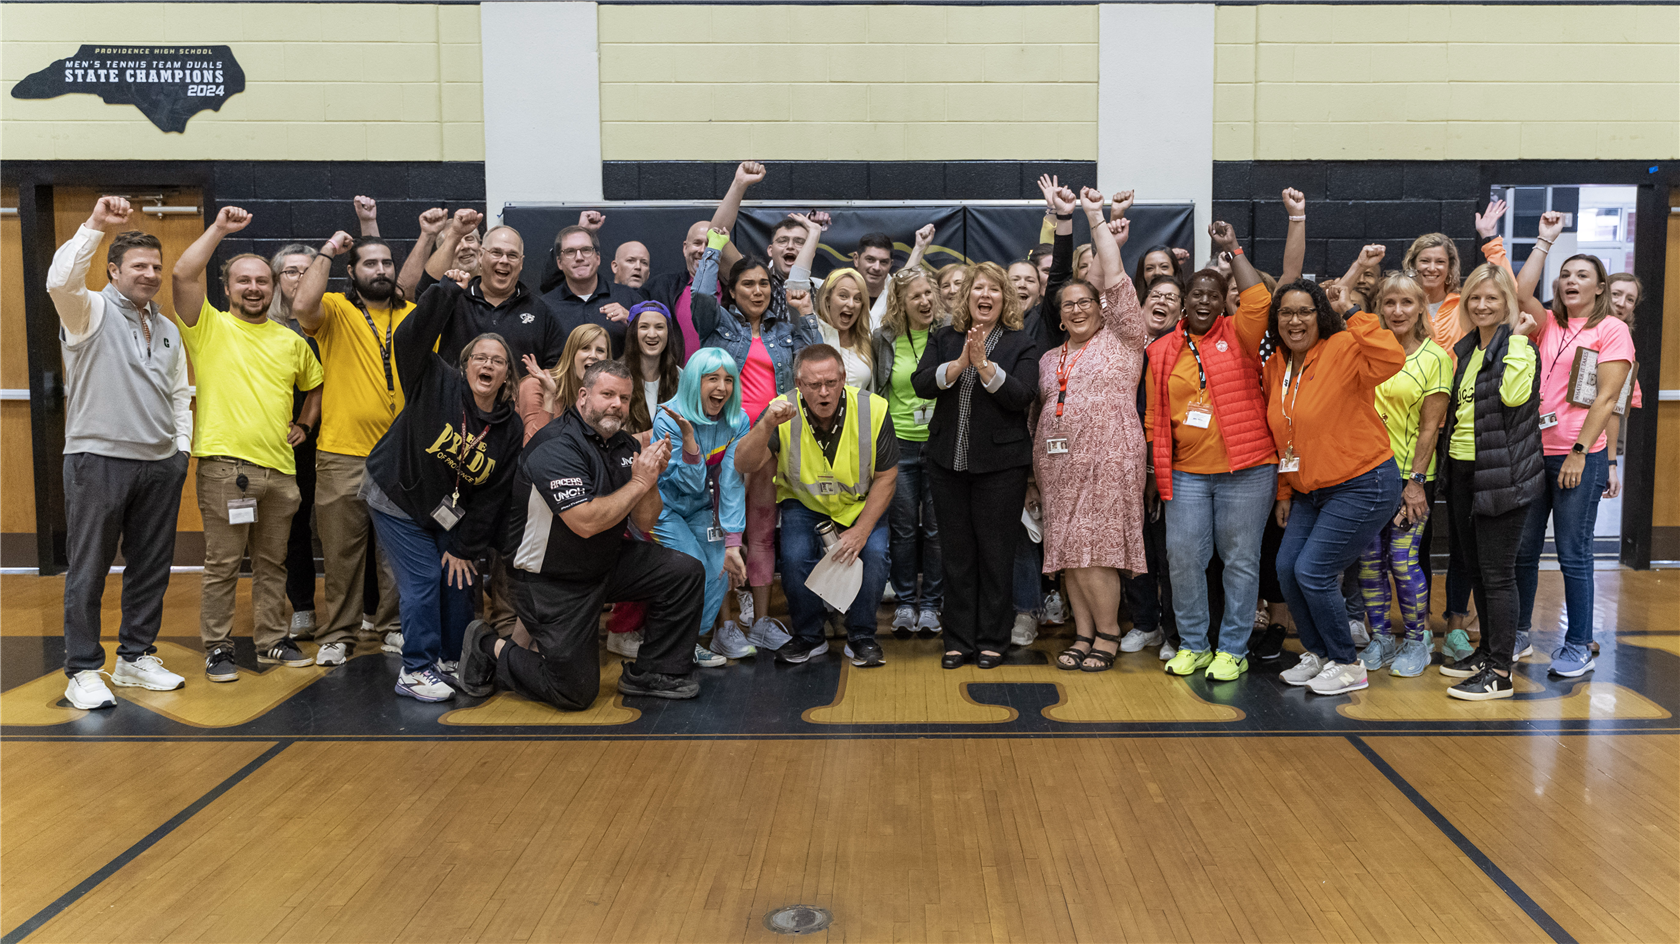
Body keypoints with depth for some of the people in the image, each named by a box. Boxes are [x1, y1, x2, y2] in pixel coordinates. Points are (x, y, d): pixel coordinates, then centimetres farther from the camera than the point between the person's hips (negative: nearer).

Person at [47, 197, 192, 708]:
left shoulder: (168, 330, 17)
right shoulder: (90, 311, -2)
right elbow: (60, 280, -25)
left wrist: (182, 446, 14)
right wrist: (96, 226, -29)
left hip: (160, 465, 6)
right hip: (98, 459, -6)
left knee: (151, 566, 11)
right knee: (88, 571, 0)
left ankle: (136, 657, 24)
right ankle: (83, 671, 8)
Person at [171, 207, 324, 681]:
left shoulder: (291, 341, 15)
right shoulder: (209, 327, 1)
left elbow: (315, 385, 29)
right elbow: (183, 275, -14)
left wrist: (304, 425, 14)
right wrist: (219, 228, -12)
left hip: (280, 468, 4)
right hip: (225, 465, -4)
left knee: (272, 563, 12)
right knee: (222, 564, 0)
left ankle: (272, 641, 23)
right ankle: (217, 649, 10)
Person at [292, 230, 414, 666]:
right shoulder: (335, 310, -1)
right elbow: (303, 307, -24)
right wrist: (326, 252, -17)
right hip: (343, 455, -3)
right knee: (341, 551, 4)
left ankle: (394, 626, 24)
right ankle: (337, 634, 15)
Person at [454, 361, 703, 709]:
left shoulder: (625, 445, 3)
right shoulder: (557, 447, -22)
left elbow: (645, 521, 1)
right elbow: (586, 522, -33)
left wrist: (652, 476, -17)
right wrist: (639, 482, -25)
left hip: (607, 562, 8)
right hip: (551, 582, -8)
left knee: (685, 572, -8)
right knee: (576, 694, -3)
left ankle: (651, 673, 6)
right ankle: (489, 648, 19)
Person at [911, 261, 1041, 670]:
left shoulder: (1021, 345, 1)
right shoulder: (944, 339, 9)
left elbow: (1021, 396, -13)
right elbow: (920, 384, -5)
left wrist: (985, 365, -22)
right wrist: (959, 364, -18)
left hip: (1001, 464, -3)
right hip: (948, 462, 3)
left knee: (996, 554, 3)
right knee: (956, 554, 9)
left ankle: (992, 641, 16)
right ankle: (958, 640, 19)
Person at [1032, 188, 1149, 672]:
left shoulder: (1122, 340, 3)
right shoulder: (1050, 359, 18)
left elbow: (1116, 280, -7)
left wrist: (1096, 219, -4)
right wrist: (1034, 471, 16)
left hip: (1108, 461, -5)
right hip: (1058, 464, 6)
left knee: (1095, 550, -8)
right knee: (1068, 551, 5)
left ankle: (1108, 634, 6)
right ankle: (1083, 632, 15)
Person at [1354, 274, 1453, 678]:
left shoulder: (1435, 357, -4)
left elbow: (1430, 427, -6)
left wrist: (1416, 481, -11)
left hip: (1409, 476, -4)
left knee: (1404, 561, -3)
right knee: (1368, 559, 6)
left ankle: (1416, 640, 16)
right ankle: (1380, 637, 22)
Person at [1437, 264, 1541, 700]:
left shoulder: (1518, 347, -10)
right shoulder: (1467, 348, 14)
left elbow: (1514, 395, -29)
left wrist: (1516, 339, -21)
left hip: (1503, 475, -8)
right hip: (1463, 471, 8)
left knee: (1497, 573, -5)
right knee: (1475, 567, 16)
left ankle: (1500, 672, 1)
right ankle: (1488, 649, 30)